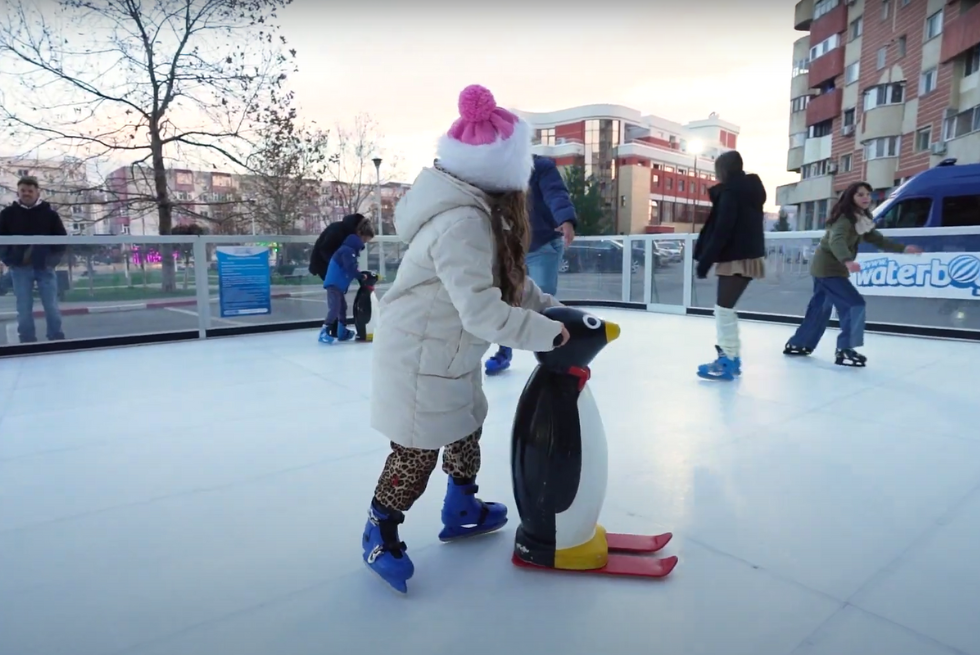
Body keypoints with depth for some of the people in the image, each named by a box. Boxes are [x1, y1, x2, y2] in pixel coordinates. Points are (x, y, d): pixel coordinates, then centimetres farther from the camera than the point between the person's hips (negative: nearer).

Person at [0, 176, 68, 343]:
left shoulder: (49, 212, 3)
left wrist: (53, 260, -4)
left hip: (44, 267, -1)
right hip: (20, 268, 1)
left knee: (52, 306, 2)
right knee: (24, 309, 4)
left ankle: (57, 340, 11)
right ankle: (27, 342, 11)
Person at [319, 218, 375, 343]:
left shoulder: (352, 248, 14)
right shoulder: (348, 249, -18)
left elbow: (351, 267, 17)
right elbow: (351, 268, -25)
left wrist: (360, 273, 6)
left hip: (339, 283, 11)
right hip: (334, 283, -11)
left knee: (342, 307, 17)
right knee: (335, 308, -14)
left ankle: (342, 332, 26)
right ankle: (324, 332, -11)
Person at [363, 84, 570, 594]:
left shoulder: (476, 212, 4)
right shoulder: (463, 223, -30)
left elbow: (508, 278, 11)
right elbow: (483, 312, -33)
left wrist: (552, 308, 4)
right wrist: (549, 334, -23)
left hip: (446, 356, 10)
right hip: (419, 363, -10)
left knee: (466, 428, 23)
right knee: (415, 453, 5)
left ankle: (461, 511, 45)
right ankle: (380, 533, 29)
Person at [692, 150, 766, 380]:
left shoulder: (730, 191, -11)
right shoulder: (749, 190, 18)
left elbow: (722, 231, -19)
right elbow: (748, 227, 18)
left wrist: (704, 261, -16)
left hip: (736, 258, -9)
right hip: (748, 256, 10)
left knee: (724, 309, -6)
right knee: (725, 307, 15)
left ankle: (728, 361, -3)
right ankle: (731, 356, 19)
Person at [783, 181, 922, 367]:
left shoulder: (862, 219, 8)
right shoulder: (845, 218, -21)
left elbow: (877, 239, 18)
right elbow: (836, 241, -39)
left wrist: (903, 248, 11)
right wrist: (848, 260, -56)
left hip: (825, 268, 10)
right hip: (828, 268, -10)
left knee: (820, 308, 16)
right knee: (855, 304, -12)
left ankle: (798, 344, 25)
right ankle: (844, 350, -9)